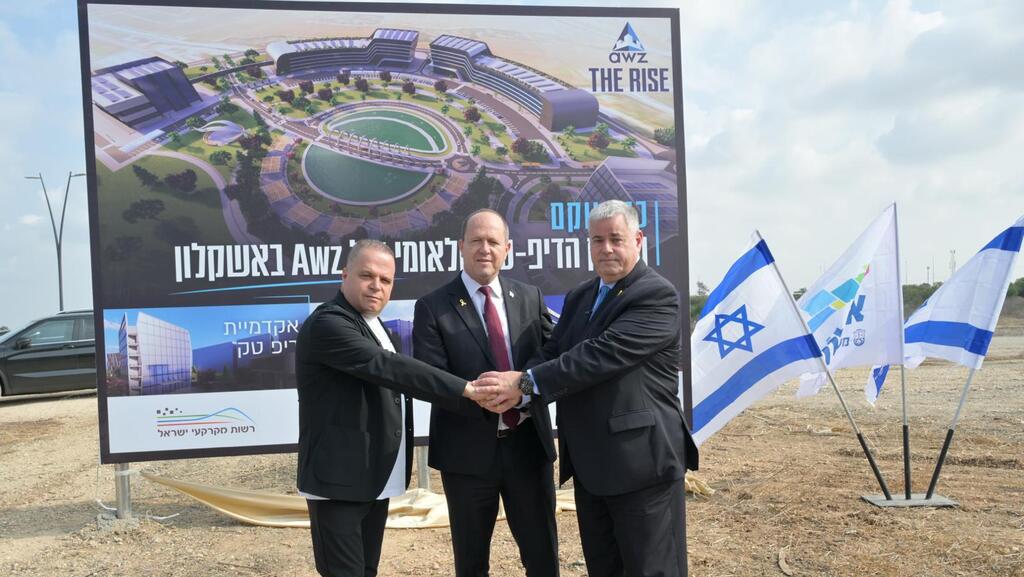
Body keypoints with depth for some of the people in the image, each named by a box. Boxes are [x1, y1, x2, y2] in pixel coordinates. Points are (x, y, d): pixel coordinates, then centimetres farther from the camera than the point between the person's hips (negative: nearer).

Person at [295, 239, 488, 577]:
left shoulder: (373, 325, 14)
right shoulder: (327, 323, -17)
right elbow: (388, 368, -29)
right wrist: (465, 389, -31)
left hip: (375, 478, 9)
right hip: (339, 478, -9)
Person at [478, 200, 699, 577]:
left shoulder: (657, 296, -13)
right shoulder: (579, 297, 14)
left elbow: (602, 354, -23)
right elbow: (553, 353, 5)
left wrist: (526, 381, -23)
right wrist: (515, 390, -15)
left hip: (641, 461, -7)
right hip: (589, 464, 8)